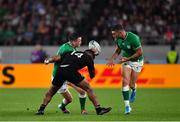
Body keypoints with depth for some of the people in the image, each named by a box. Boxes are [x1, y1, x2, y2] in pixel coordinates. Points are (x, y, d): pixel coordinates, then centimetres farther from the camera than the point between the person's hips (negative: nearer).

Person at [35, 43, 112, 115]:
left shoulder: (73, 52, 30)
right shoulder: (89, 58, 19)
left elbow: (56, 58, 26)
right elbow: (92, 75, 27)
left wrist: (48, 60, 44)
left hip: (60, 70, 4)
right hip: (70, 71, -4)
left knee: (51, 92, 24)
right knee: (88, 88, 7)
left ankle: (41, 109, 20)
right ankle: (98, 109, 2)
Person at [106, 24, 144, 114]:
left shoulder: (133, 38, -29)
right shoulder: (118, 39, -8)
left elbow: (139, 52, -24)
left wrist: (127, 59, -25)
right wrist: (112, 58, -6)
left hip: (136, 61, -4)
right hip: (126, 60, 4)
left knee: (131, 85, 0)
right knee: (125, 81, -13)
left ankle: (134, 90, 41)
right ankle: (127, 106, -10)